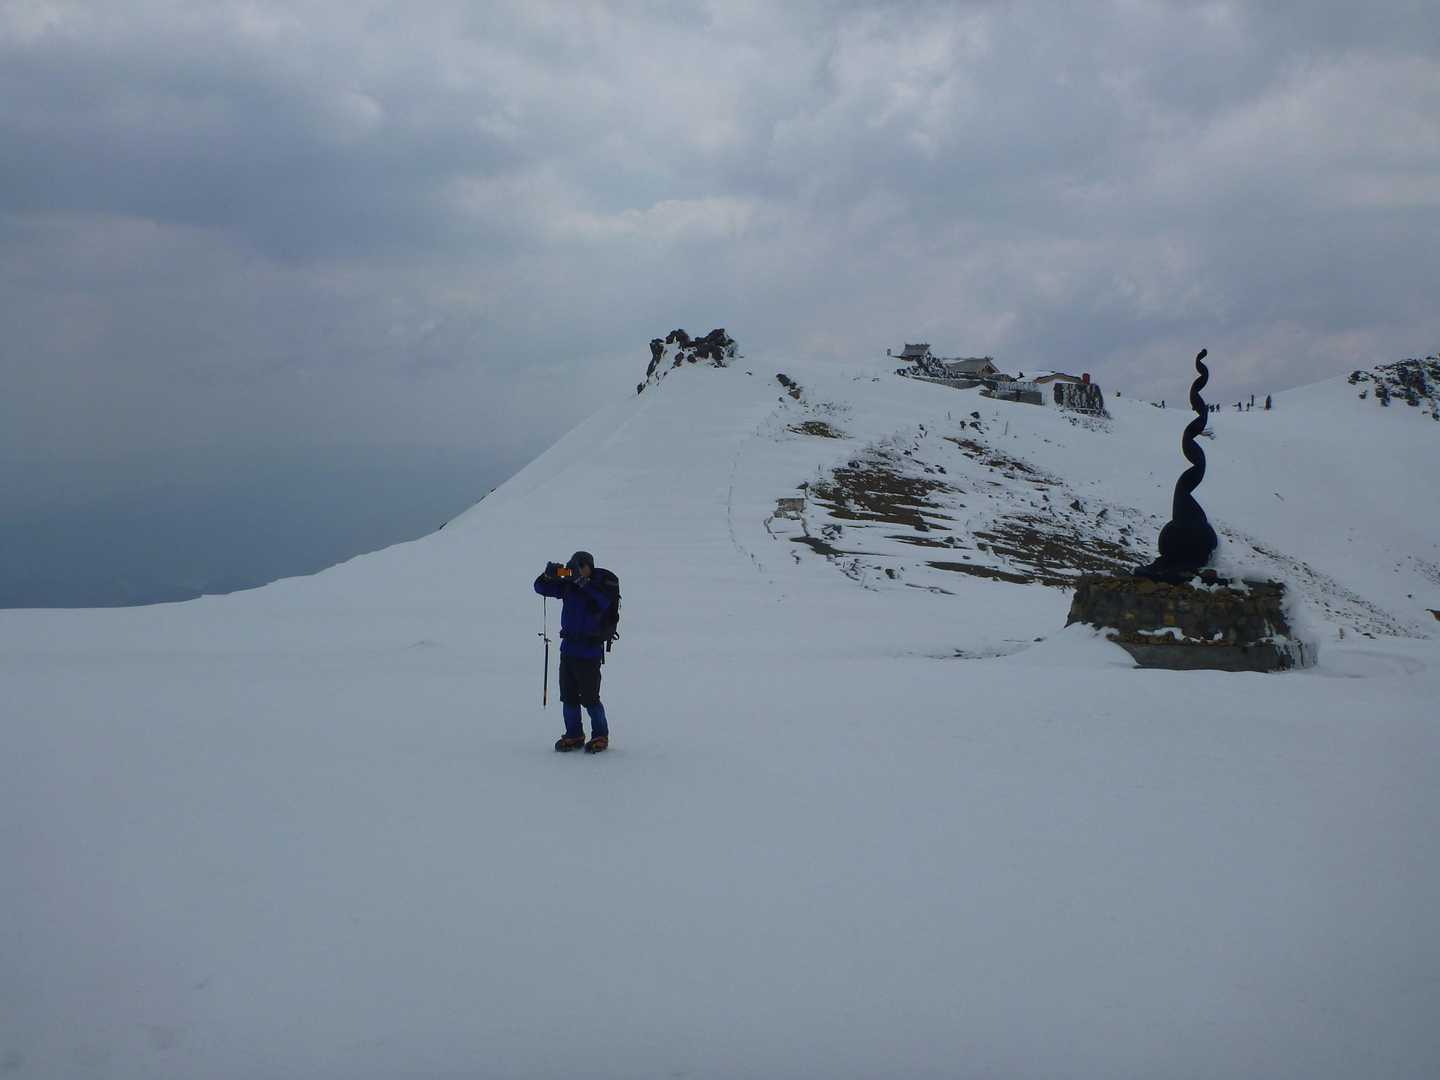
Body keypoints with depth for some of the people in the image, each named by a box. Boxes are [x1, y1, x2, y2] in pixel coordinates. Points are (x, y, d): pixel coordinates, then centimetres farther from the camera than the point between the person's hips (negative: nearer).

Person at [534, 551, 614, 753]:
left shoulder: (599, 588, -11)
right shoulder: (568, 586, 4)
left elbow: (604, 602, -33)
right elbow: (541, 588, 7)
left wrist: (583, 582, -36)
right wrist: (549, 575, -14)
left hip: (589, 652, -6)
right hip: (568, 648, 6)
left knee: (589, 698, -1)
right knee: (568, 696, 11)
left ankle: (600, 736, 14)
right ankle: (573, 735, 23)